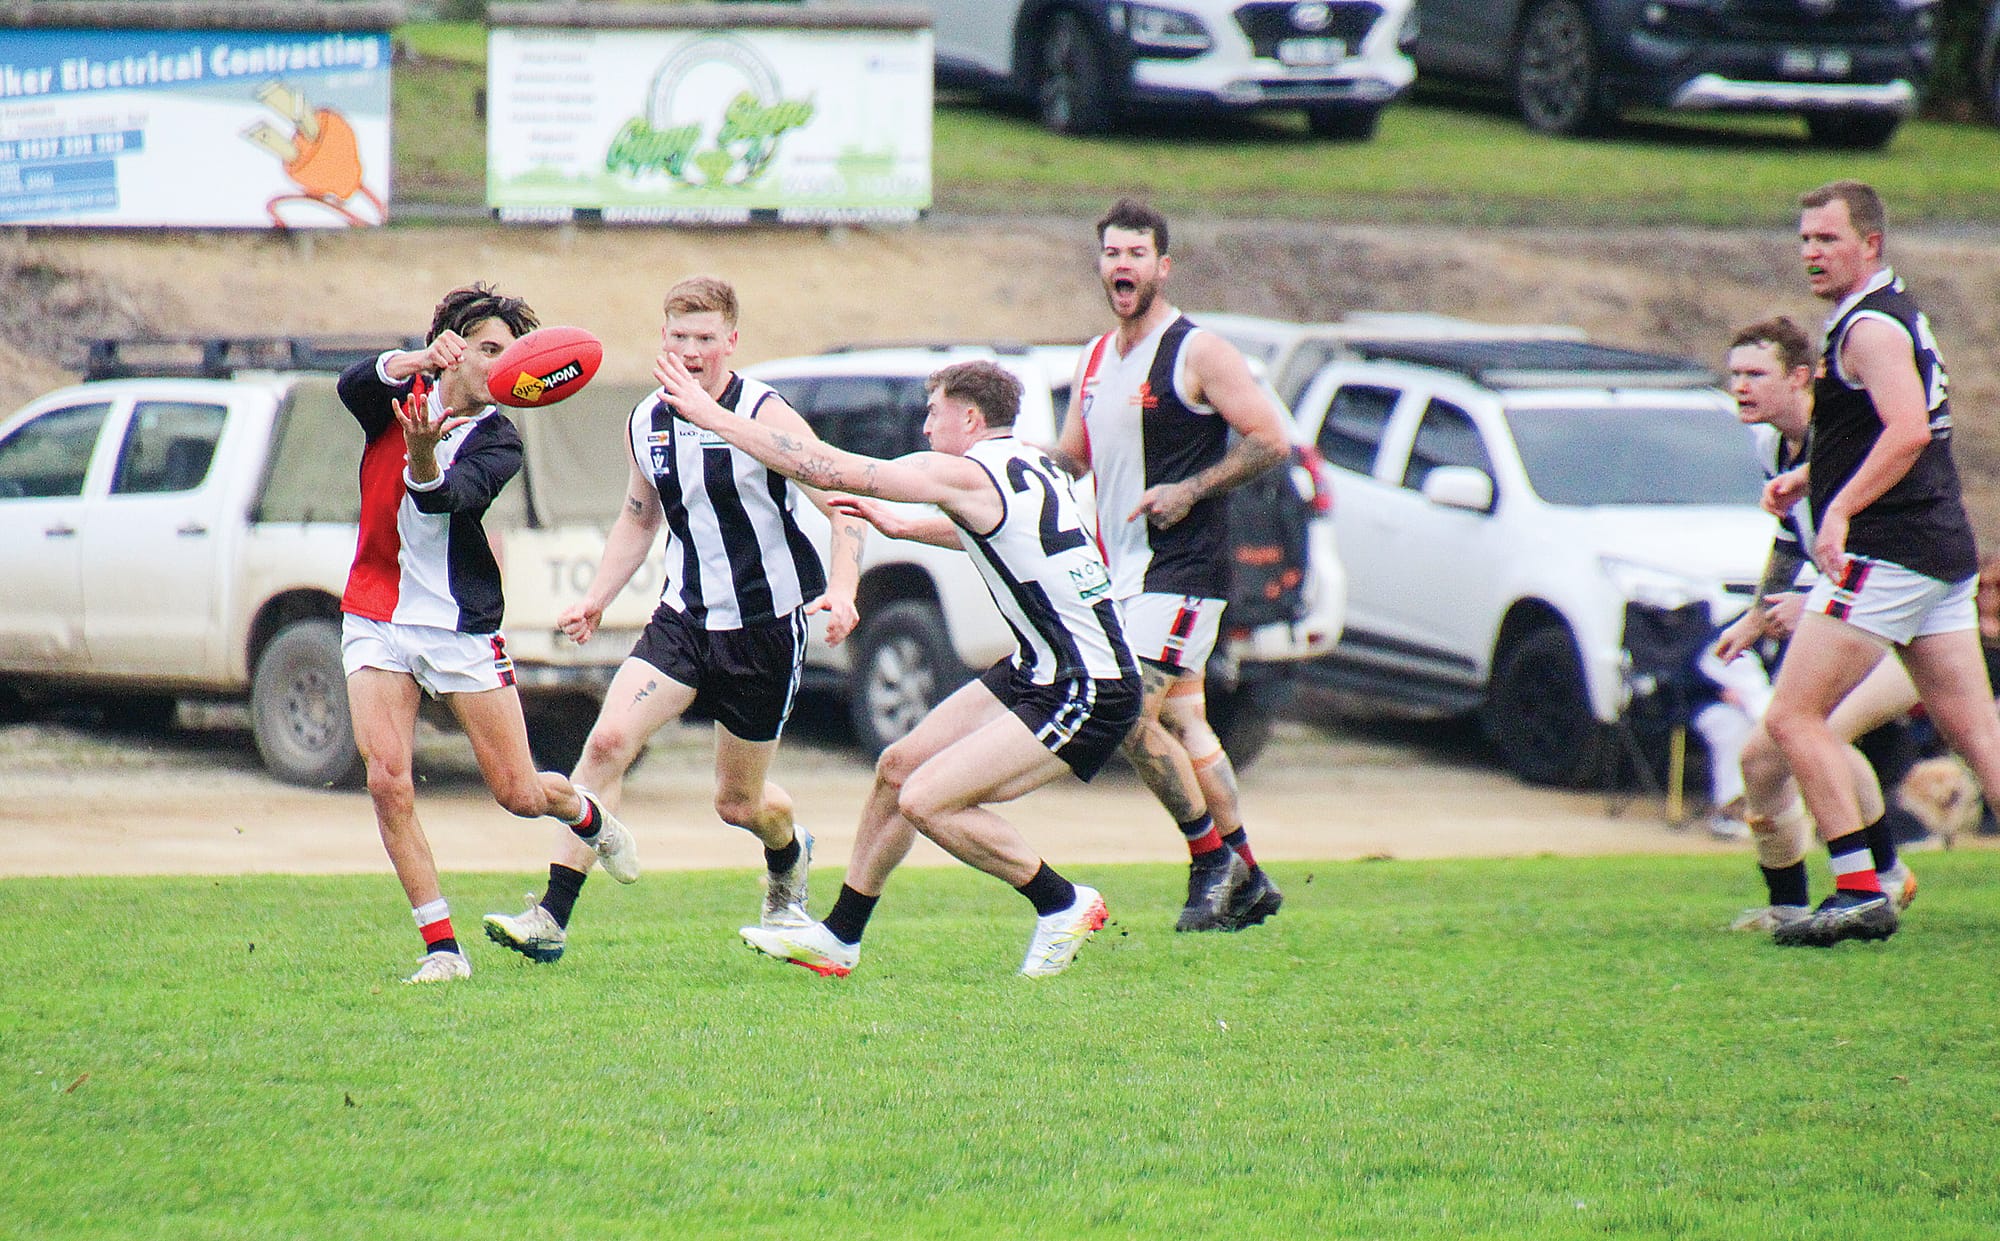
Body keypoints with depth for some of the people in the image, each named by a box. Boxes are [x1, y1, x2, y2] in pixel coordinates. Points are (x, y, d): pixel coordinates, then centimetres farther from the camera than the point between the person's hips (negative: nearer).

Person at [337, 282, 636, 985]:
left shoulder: (497, 443, -4)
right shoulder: (399, 397, 0)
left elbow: (444, 500, -24)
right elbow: (353, 386, -25)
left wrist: (423, 456, -47)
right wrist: (422, 360, -43)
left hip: (462, 630, 0)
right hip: (377, 623, 0)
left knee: (520, 795, 2)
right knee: (387, 782, -15)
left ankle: (587, 815, 40)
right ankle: (442, 949, -6)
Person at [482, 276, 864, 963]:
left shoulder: (764, 417, -15)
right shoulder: (647, 423, 2)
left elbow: (846, 510, -15)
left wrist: (841, 591, -31)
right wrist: (595, 600, 8)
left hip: (766, 627, -4)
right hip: (684, 618, 4)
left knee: (738, 802, 8)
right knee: (607, 740, -18)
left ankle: (789, 858, 47)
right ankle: (551, 918, -19)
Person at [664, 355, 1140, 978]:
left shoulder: (968, 475, -17)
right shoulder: (1028, 465, 10)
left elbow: (827, 469, -18)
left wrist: (714, 417, -12)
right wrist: (905, 526, 40)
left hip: (1087, 695, -10)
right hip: (1038, 671, 10)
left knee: (927, 800, -16)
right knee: (898, 767, 12)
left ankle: (1064, 905, 2)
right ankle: (838, 938, 23)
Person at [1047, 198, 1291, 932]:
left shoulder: (1197, 353, -10)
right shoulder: (1095, 360, 13)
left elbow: (1270, 441, -12)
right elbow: (1071, 460, 22)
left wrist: (1190, 491, -19)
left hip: (1180, 568, -8)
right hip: (1123, 570, 8)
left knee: (1131, 716, -16)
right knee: (1182, 721, 11)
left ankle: (1212, 859, -3)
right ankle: (1246, 880, 17)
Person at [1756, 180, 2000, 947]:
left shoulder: (1870, 327, -12)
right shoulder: (1894, 315, 19)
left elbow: (1908, 429, -27)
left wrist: (1841, 509, -31)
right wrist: (1805, 478, 19)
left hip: (1887, 551, -10)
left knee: (1793, 717, -7)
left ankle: (1861, 893, -11)